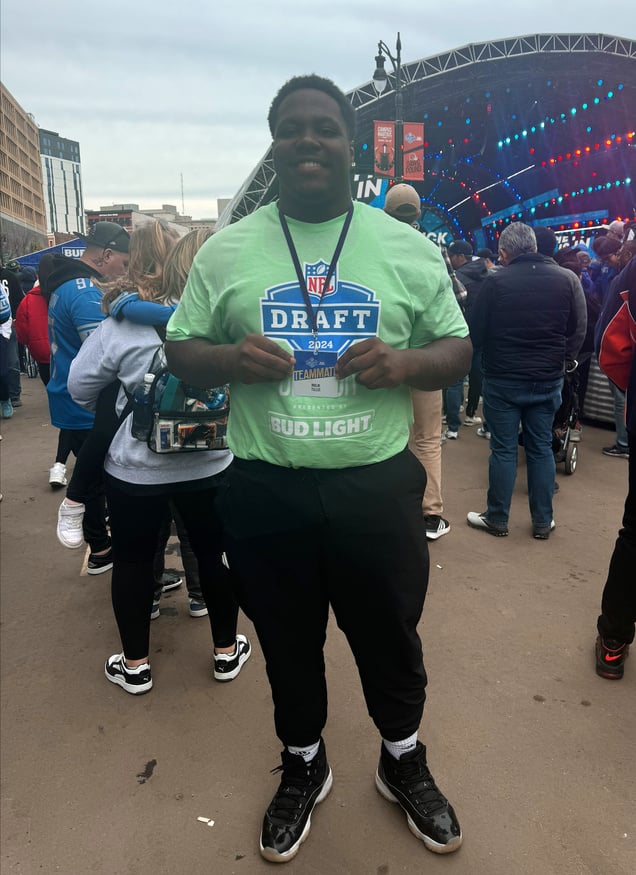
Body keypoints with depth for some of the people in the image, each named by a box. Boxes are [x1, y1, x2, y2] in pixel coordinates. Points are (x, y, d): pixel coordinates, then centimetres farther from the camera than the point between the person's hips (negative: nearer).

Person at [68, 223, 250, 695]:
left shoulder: (118, 322, -10)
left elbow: (80, 386, -3)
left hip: (136, 468, -1)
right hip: (210, 462, 2)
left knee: (133, 561, 14)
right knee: (213, 553, 16)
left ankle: (134, 665, 29)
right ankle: (227, 652, 31)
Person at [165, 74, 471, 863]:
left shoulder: (408, 248, 2)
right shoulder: (224, 250, 2)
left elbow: (458, 349, 6)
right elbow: (178, 350, 7)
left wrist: (409, 363, -17)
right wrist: (227, 359, -17)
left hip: (378, 485, 0)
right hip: (264, 490, 1)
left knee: (390, 637, 19)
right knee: (287, 643, 20)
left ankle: (404, 762, 49)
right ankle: (303, 767, 49)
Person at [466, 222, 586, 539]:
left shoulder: (496, 281, -10)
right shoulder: (567, 279, -2)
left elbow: (476, 333, -4)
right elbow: (579, 330, 1)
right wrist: (560, 359, 14)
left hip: (503, 379, -3)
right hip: (549, 380, 3)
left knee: (503, 449, 5)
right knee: (541, 448, 11)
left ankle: (497, 519, 15)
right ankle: (543, 521, 19)